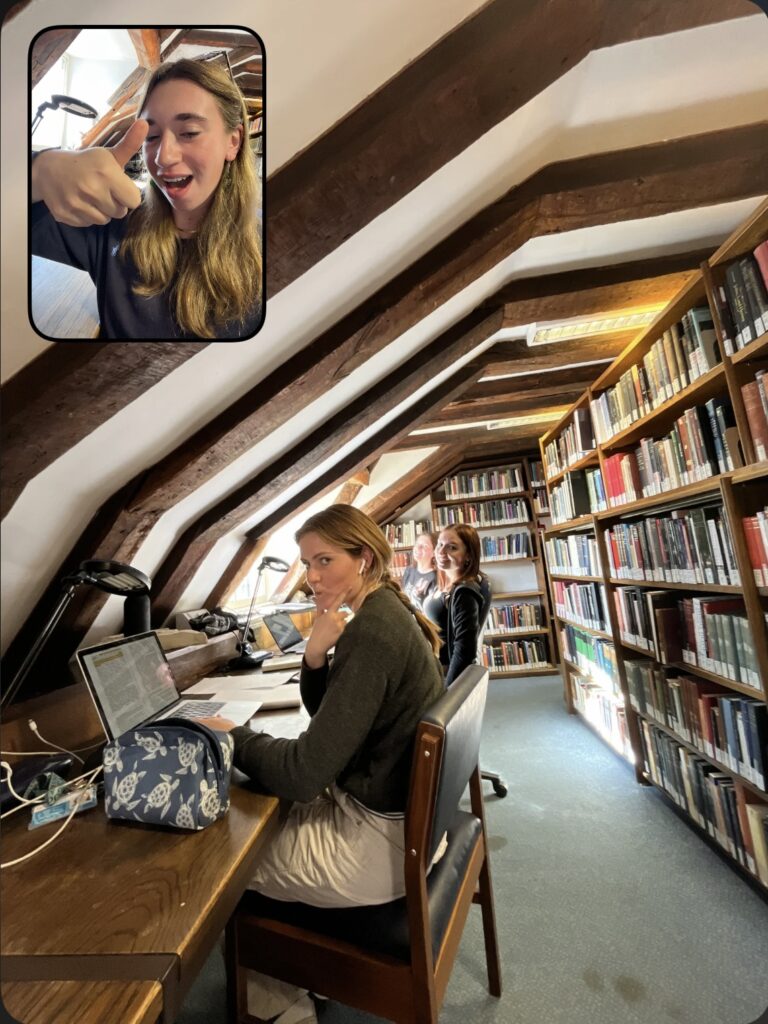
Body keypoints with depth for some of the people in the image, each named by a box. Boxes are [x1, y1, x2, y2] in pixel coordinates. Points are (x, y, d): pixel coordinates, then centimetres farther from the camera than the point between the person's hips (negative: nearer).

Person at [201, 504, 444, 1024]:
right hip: (405, 810, 8)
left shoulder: (369, 632, -29)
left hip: (381, 838, -8)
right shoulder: (385, 612, 0)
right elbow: (328, 715, 7)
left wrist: (231, 735, -10)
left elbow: (304, 774, -26)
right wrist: (315, 654, -13)